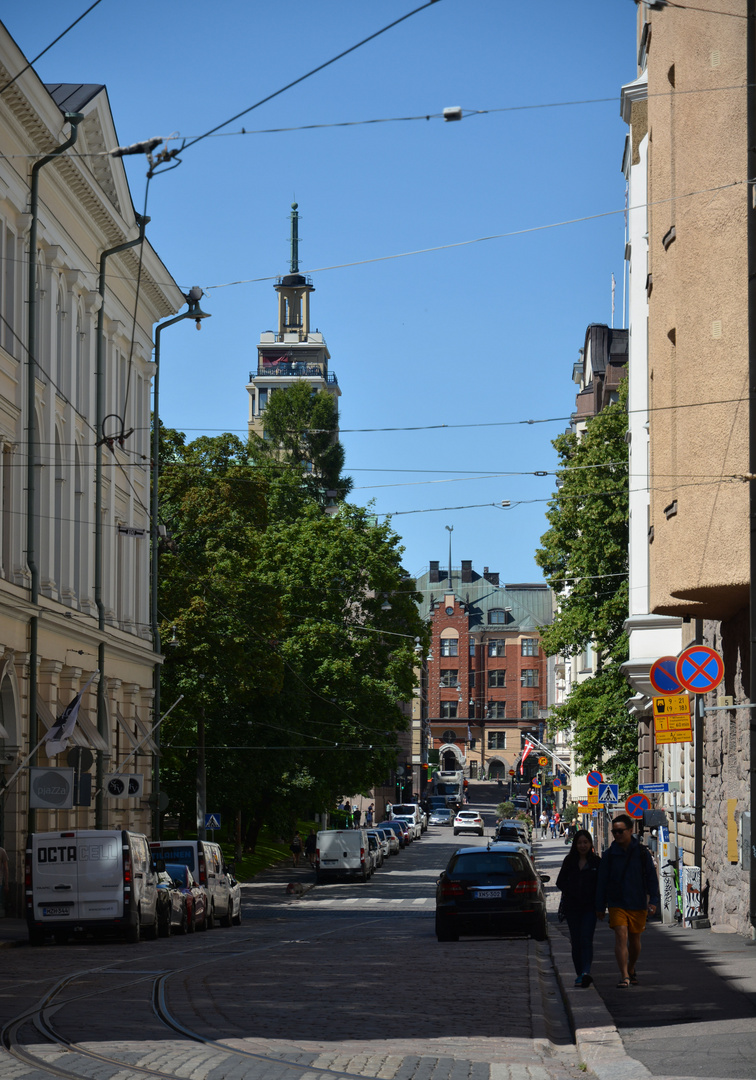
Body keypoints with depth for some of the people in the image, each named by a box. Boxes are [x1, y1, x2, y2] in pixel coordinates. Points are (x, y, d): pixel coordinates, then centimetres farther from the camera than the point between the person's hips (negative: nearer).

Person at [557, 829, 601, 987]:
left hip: (589, 907, -3)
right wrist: (572, 891, -8)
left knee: (586, 940, -15)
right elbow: (560, 882, 8)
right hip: (572, 907, 3)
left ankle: (586, 973, -26)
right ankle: (580, 974, 14)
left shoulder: (596, 862, 3)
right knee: (576, 942, 6)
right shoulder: (569, 861, 9)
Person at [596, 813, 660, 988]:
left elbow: (652, 879, 2)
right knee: (621, 935, -16)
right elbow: (602, 882, 8)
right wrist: (600, 906, 7)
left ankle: (631, 969, 37)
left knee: (634, 939, 12)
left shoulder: (642, 853, -1)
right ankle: (624, 976, -19)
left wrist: (653, 901, -7)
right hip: (616, 903, -1)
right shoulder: (609, 854, 2)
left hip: (637, 904, 1)